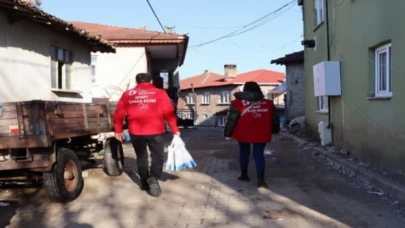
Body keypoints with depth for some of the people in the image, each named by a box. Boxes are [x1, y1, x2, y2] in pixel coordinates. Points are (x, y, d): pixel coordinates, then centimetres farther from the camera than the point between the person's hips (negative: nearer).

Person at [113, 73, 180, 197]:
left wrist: (118, 130, 15)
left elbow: (118, 114, 6)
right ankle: (153, 179, -14)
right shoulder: (159, 93, 1)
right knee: (157, 157, 8)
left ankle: (145, 182, 26)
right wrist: (175, 129, 2)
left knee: (141, 157, 18)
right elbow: (169, 113, -4)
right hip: (155, 132, -2)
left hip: (136, 132, 2)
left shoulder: (127, 94, 8)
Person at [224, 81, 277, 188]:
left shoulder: (238, 103, -6)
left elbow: (231, 119, -7)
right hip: (261, 134, 1)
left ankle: (244, 175, 25)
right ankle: (261, 178, -6)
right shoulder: (269, 104, 3)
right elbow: (273, 119, 13)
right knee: (259, 154, 4)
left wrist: (227, 133, 1)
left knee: (244, 152, 16)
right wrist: (271, 132, 25)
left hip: (244, 134, -1)